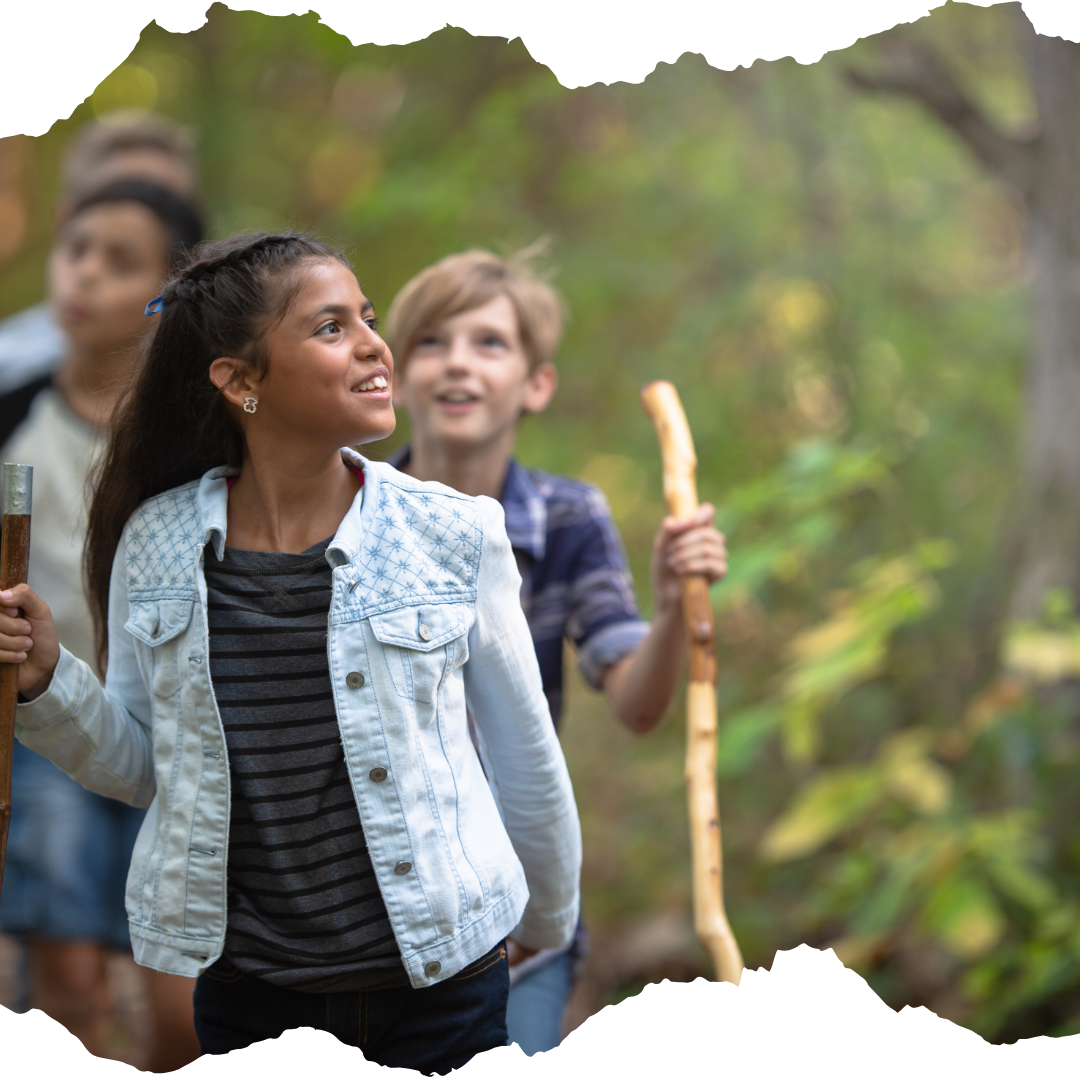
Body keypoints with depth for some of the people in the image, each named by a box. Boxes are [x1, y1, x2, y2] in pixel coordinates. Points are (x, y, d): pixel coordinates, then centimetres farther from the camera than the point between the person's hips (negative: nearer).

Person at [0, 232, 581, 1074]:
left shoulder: (453, 535, -8)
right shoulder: (157, 544, -4)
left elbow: (527, 760, 5)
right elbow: (143, 766, 8)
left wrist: (550, 927, 15)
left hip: (438, 994, -1)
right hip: (245, 1001, 1)